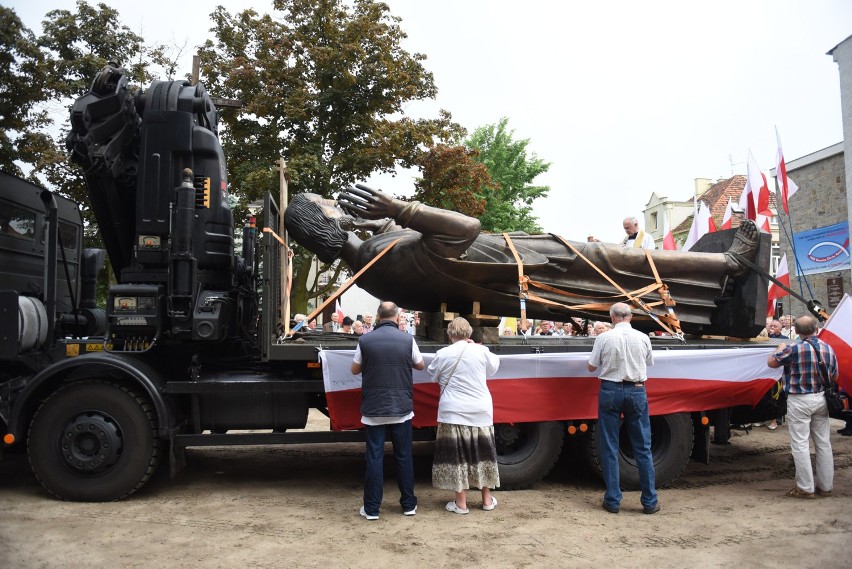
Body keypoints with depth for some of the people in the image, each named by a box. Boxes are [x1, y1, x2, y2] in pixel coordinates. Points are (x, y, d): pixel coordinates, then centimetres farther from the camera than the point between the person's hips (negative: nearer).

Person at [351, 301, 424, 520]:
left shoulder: (365, 340, -7)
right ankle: (409, 504, 21)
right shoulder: (407, 340, -6)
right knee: (404, 457, 12)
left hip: (373, 410, -1)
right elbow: (420, 365, 10)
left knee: (374, 458, 5)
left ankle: (371, 508, 10)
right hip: (401, 409, 1)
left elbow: (355, 370, 7)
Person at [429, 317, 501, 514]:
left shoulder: (443, 354, -6)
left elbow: (433, 375, 10)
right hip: (480, 411, 3)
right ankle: (487, 499, 23)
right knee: (482, 453, 13)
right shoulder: (481, 351, -3)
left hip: (453, 412, -2)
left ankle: (460, 503, 8)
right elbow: (494, 367, 16)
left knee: (456, 454, 4)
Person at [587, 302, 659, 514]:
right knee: (643, 448, 10)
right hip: (636, 391, 2)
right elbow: (649, 363, 15)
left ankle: (613, 501, 10)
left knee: (609, 447, 6)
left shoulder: (604, 338, -8)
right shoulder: (643, 338, -1)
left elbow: (591, 367, 1)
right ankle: (650, 501, 15)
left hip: (611, 391, -2)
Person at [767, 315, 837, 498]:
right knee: (823, 443, 14)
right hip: (822, 399, 6)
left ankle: (805, 488, 4)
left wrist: (780, 348, 11)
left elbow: (771, 362, -6)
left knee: (800, 444, 0)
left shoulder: (794, 349, -17)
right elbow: (834, 377, 12)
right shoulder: (829, 349, 2)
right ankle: (825, 486, 23)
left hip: (799, 400, -6)